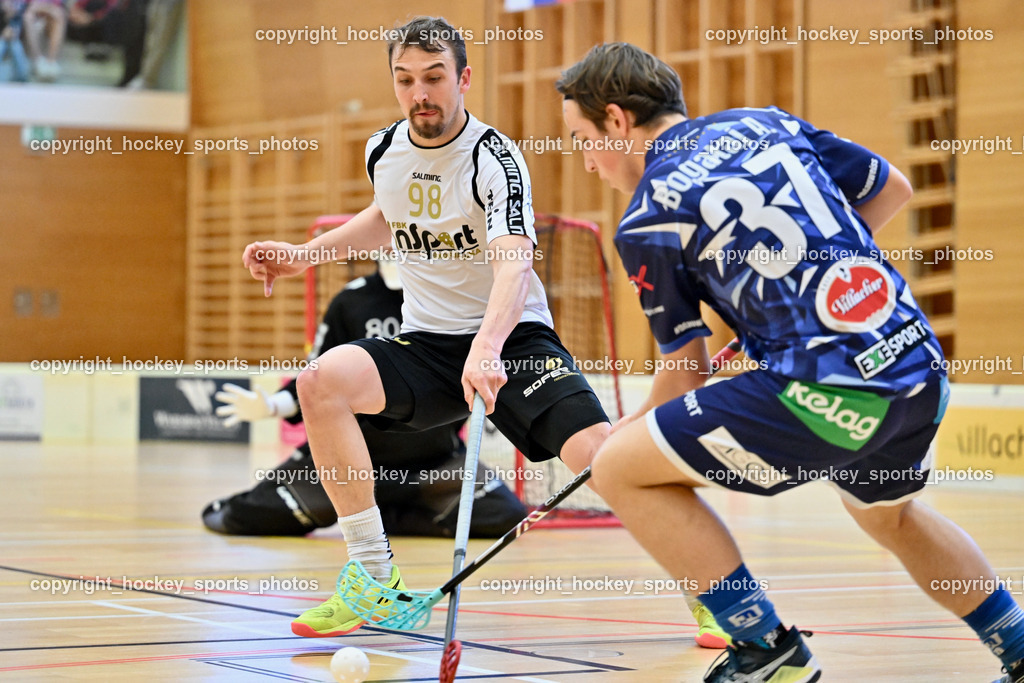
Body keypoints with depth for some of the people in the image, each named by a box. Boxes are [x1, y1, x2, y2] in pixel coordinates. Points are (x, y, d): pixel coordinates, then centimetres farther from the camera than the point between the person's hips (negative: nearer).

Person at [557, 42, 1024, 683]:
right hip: (922, 365, 8)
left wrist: (633, 429, 24)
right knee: (890, 513, 37)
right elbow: (893, 188, 25)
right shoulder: (766, 122, 15)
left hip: (830, 385, -8)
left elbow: (688, 373, 4)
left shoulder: (648, 220, -2)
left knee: (620, 470, 2)